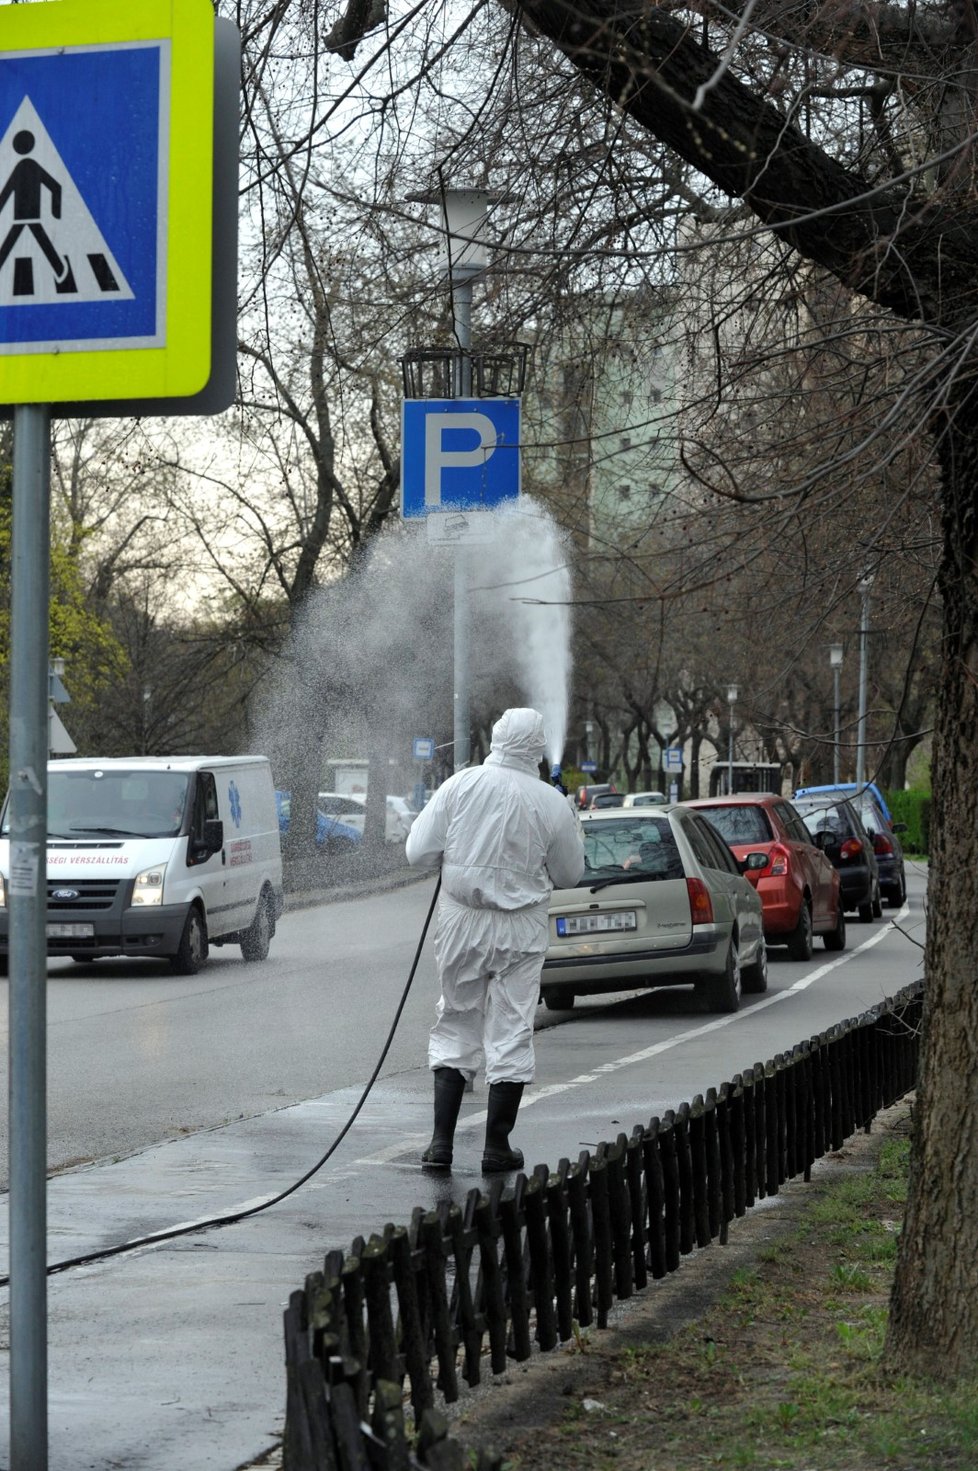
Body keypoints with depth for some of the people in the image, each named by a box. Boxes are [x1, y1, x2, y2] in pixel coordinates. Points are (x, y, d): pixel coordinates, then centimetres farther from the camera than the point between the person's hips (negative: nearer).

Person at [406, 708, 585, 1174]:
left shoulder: (459, 786, -7)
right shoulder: (550, 803, -8)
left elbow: (418, 852, -5)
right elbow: (569, 875, 4)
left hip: (461, 923, 1)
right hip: (521, 930, -1)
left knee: (455, 1025, 11)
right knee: (510, 1033, 6)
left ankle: (441, 1141, 6)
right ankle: (497, 1146, 8)